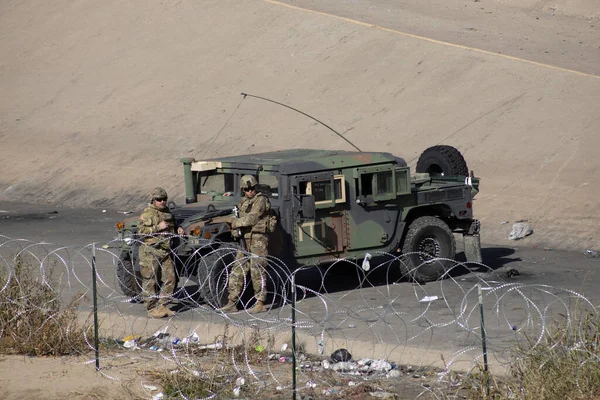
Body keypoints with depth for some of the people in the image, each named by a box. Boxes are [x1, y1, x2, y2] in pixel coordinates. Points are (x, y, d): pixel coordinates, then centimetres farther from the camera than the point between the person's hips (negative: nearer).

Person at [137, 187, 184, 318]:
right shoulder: (147, 213, -8)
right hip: (150, 251, -7)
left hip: (165, 251, 7)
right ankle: (151, 309, 0)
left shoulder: (167, 212, 15)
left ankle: (162, 306, 15)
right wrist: (158, 227, -20)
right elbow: (141, 231, -17)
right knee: (150, 281, -4)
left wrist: (178, 230, 10)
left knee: (170, 279, 6)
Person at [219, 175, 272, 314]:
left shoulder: (261, 200, -9)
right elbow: (238, 219, 19)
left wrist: (236, 222, -10)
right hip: (245, 240, 8)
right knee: (237, 272, 6)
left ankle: (260, 303, 0)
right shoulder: (243, 202, 16)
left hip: (258, 240, -8)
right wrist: (235, 229, -2)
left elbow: (252, 218, -19)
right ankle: (232, 303, 10)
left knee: (257, 272, -6)